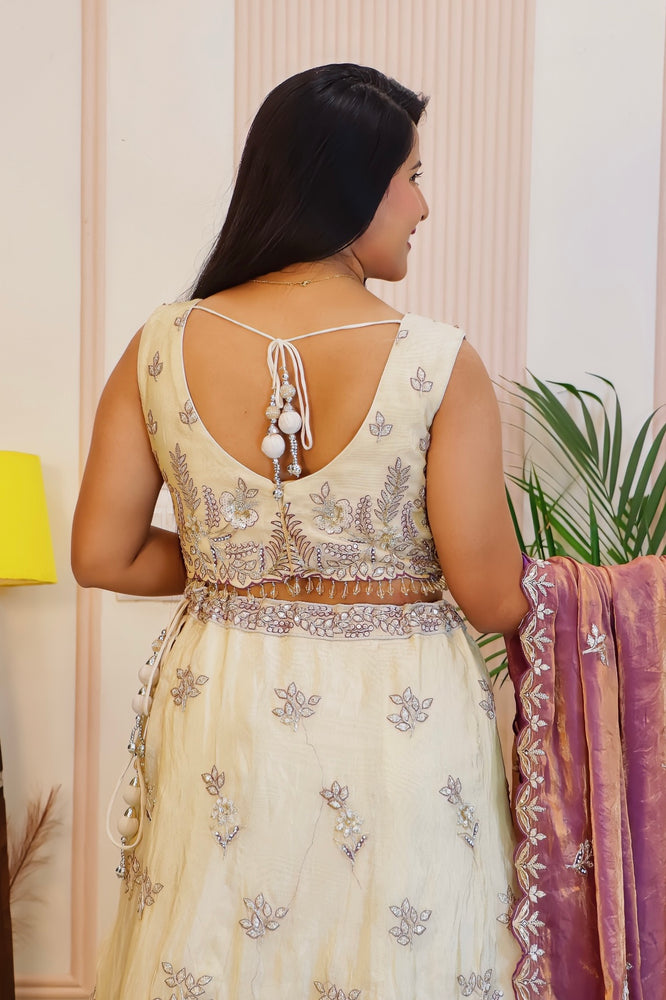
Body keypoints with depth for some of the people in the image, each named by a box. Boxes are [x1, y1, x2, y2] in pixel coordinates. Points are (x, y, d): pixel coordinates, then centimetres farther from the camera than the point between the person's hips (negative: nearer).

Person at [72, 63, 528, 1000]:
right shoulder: (440, 364, -16)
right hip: (401, 718, -3)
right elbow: (495, 601, -13)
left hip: (219, 709, 3)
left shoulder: (163, 347, -7)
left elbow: (101, 556, -2)